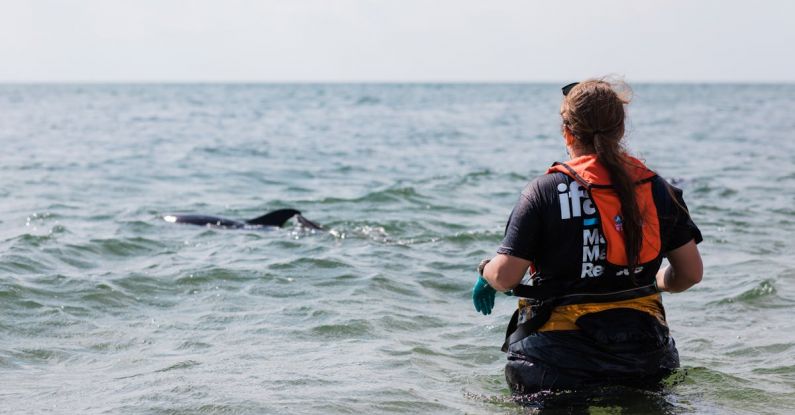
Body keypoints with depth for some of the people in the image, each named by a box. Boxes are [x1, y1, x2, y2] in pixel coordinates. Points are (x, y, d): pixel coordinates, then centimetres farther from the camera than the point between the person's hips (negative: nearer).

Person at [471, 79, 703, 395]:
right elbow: (691, 273, 9)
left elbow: (505, 277, -8)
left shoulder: (545, 191, -6)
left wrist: (485, 271, 15)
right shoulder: (655, 189, 5)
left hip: (559, 361, -3)